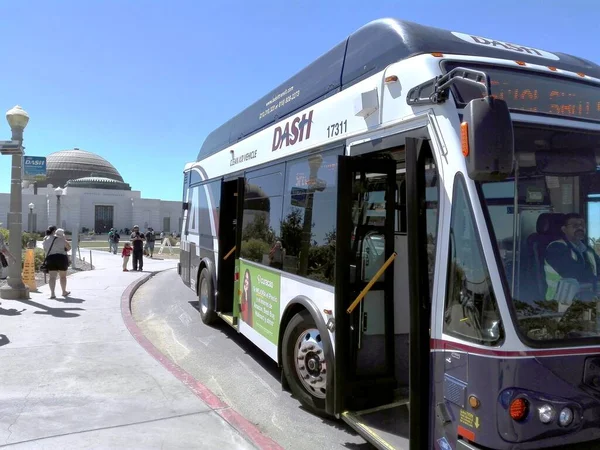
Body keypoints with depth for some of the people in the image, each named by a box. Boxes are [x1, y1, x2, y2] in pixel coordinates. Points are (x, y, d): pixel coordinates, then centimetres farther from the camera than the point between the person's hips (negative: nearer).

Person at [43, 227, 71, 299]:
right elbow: (69, 248, 2)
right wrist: (65, 239, 10)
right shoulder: (61, 239, -7)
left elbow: (45, 251, 16)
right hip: (62, 258, -3)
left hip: (50, 259, 3)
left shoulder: (45, 240, 8)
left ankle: (52, 293, -14)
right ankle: (64, 292, 25)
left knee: (52, 277, -1)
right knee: (63, 276, 12)